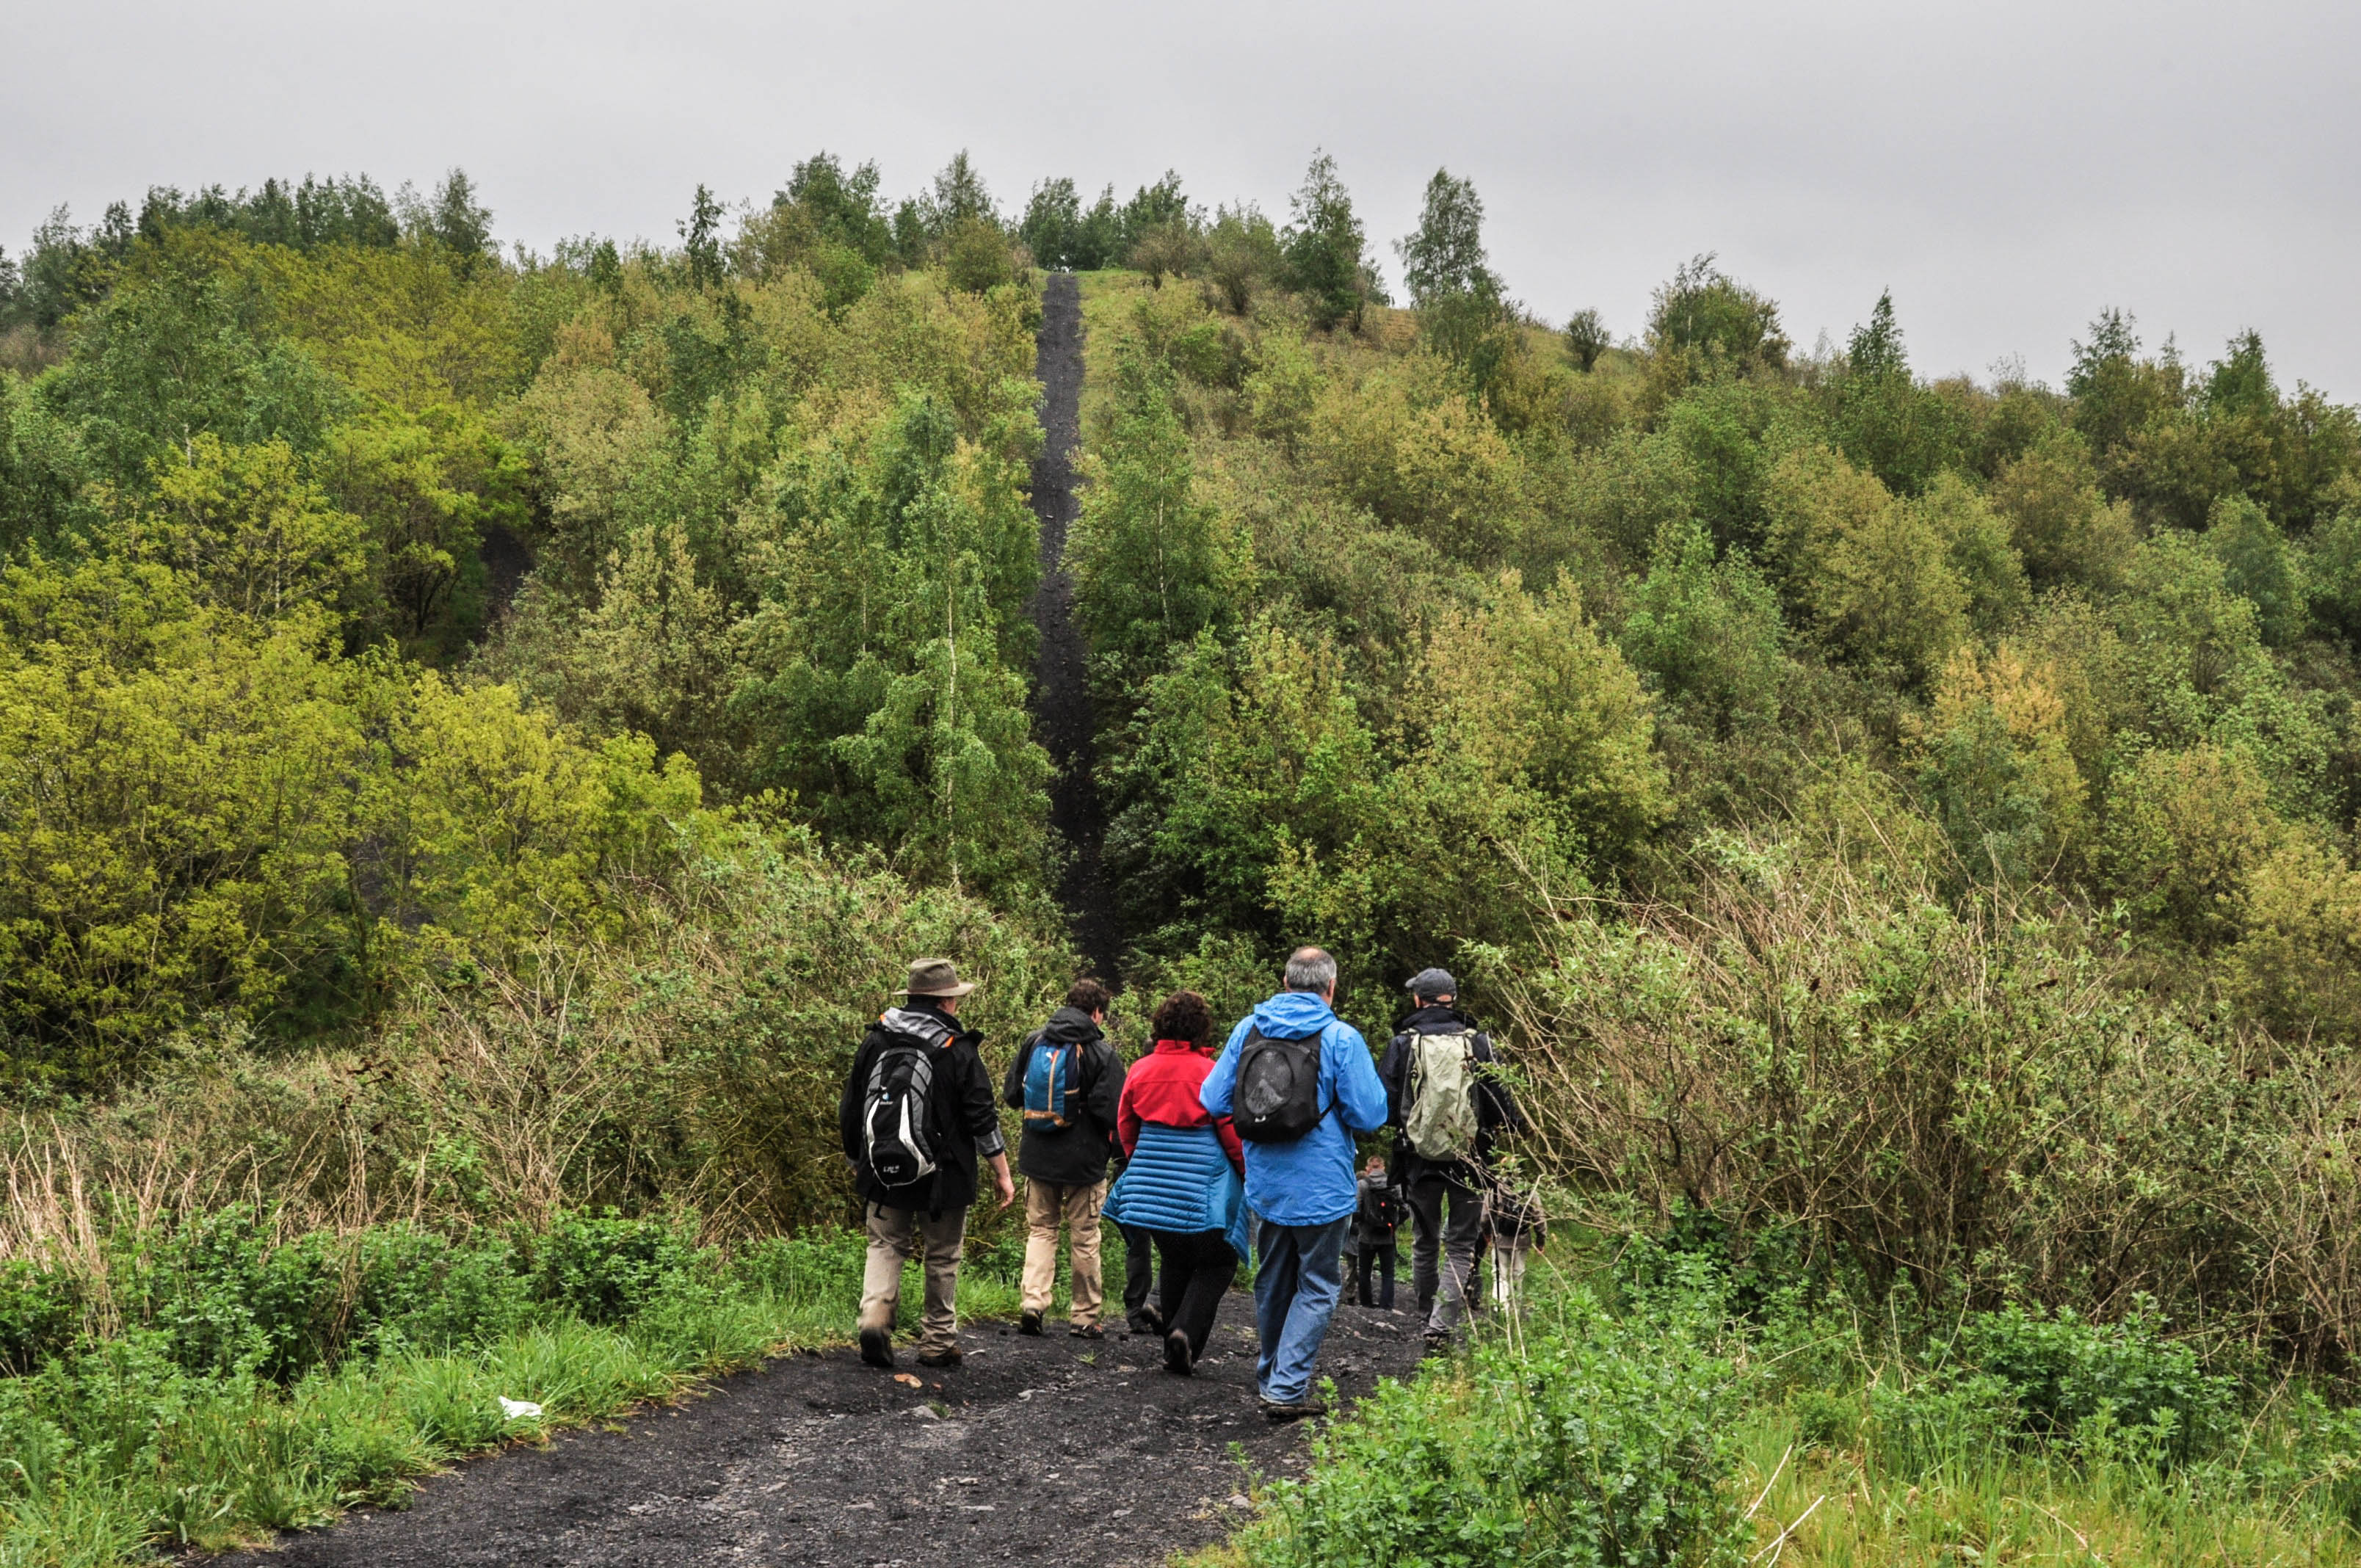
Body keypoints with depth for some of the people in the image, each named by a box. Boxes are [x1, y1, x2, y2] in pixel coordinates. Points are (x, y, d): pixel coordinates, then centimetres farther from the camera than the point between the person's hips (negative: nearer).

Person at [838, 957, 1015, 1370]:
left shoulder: (875, 1042, 3)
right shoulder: (958, 1051, -10)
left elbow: (849, 1113, 10)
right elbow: (983, 1118, -10)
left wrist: (856, 1162, 23)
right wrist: (1002, 1174, -2)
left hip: (883, 1176, 3)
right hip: (942, 1179, -3)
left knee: (886, 1246, 11)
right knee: (942, 1258, 10)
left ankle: (874, 1315, -13)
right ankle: (938, 1343, 16)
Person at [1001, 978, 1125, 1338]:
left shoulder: (1034, 1042, 2)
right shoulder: (1102, 1053, -12)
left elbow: (1011, 1095, 9)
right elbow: (1112, 1113, -14)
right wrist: (1111, 1147, 5)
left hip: (1037, 1158, 4)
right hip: (1083, 1159, -4)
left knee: (1040, 1228, 15)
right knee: (1084, 1238, 8)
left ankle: (1032, 1301, -1)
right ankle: (1084, 1317, 13)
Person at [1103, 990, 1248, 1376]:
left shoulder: (1141, 1070, 2)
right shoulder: (1210, 1072, -12)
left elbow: (1125, 1126, 13)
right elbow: (1231, 1131, -8)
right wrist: (1248, 1174, 6)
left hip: (1153, 1181, 5)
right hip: (1203, 1185, -5)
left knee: (1175, 1261, 18)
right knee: (1217, 1262, 7)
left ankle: (1173, 1351, 20)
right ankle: (1186, 1329, -12)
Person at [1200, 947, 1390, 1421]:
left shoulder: (1248, 1030, 0)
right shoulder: (1341, 1038, -14)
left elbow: (1213, 1101, 3)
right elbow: (1369, 1115, -14)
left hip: (1265, 1184, 5)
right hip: (1321, 1186, -5)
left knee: (1273, 1283, 20)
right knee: (1316, 1288, 5)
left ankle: (1271, 1378, 32)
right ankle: (1287, 1389, -3)